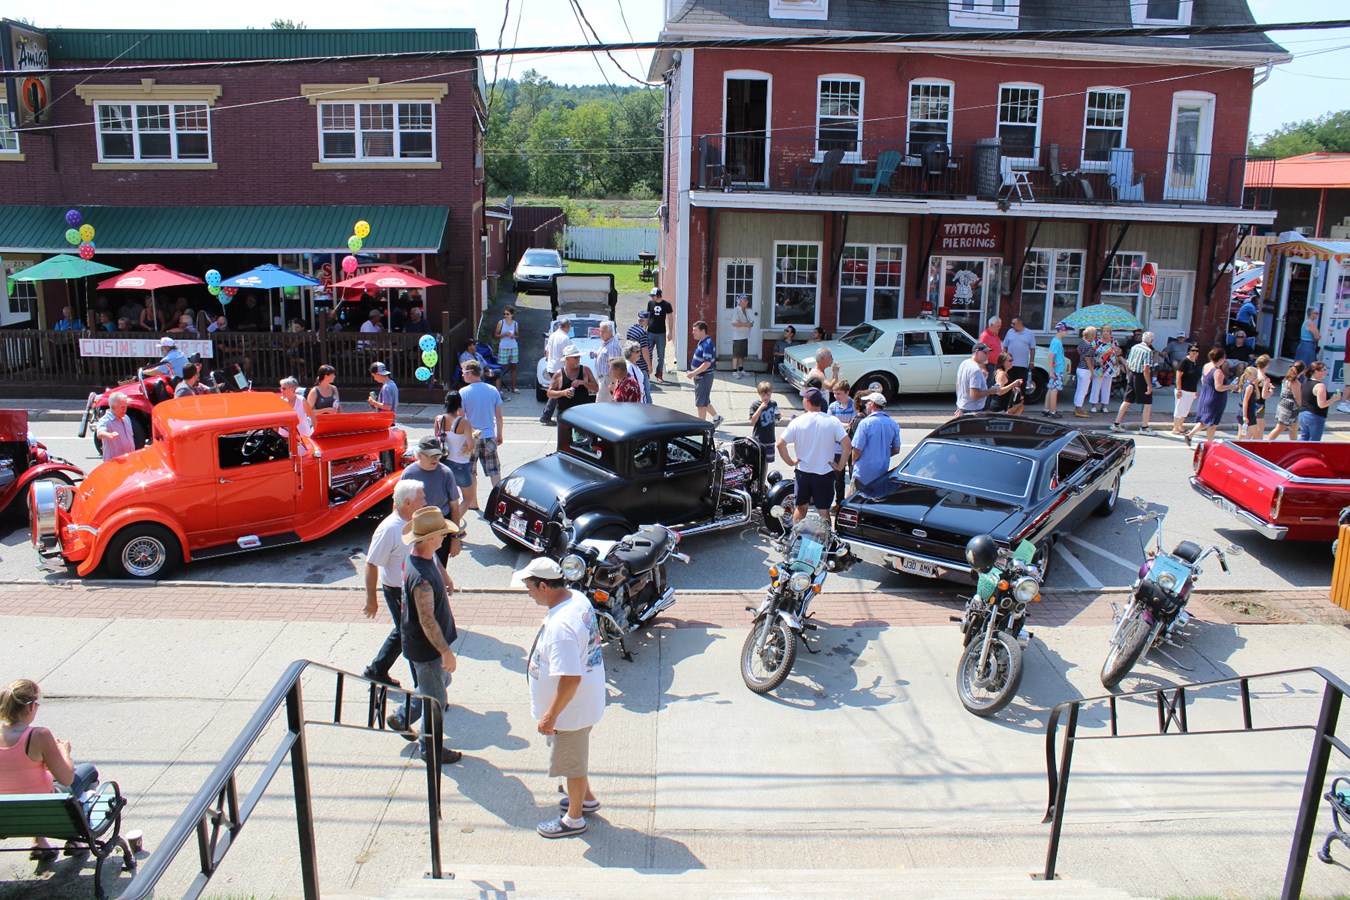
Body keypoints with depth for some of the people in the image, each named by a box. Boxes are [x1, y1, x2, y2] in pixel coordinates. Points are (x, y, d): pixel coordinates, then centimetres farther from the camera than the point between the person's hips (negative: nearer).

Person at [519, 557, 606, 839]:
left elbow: (570, 678, -34)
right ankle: (586, 797, 50)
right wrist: (540, 660, 23)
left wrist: (551, 715, -23)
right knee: (577, 755, 29)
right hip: (586, 699, 9)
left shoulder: (560, 626, -35)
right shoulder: (578, 598, -5)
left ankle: (574, 818, 34)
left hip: (571, 707, -9)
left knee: (572, 762, 13)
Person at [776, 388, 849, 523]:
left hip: (803, 472, 1)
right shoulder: (832, 421, -9)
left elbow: (780, 444, -10)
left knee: (801, 508, 18)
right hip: (825, 474, -1)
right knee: (824, 511, 7)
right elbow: (847, 446, -16)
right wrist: (840, 466, -6)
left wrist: (790, 462, 2)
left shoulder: (797, 422, -8)